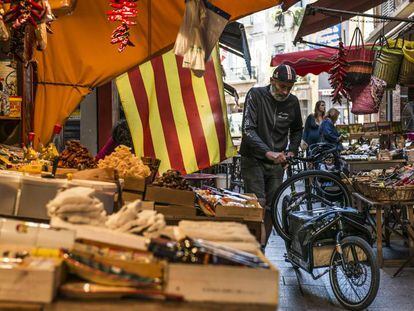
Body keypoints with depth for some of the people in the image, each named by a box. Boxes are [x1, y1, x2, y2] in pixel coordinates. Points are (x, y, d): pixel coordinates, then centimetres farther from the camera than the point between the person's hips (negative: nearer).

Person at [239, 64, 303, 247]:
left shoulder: (293, 102, 2)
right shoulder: (256, 95, -11)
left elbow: (297, 130, 20)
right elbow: (248, 130, -20)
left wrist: (292, 151, 4)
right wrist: (268, 153, -32)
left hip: (277, 163, 4)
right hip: (253, 160, -4)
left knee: (271, 209, 4)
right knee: (258, 205, -15)